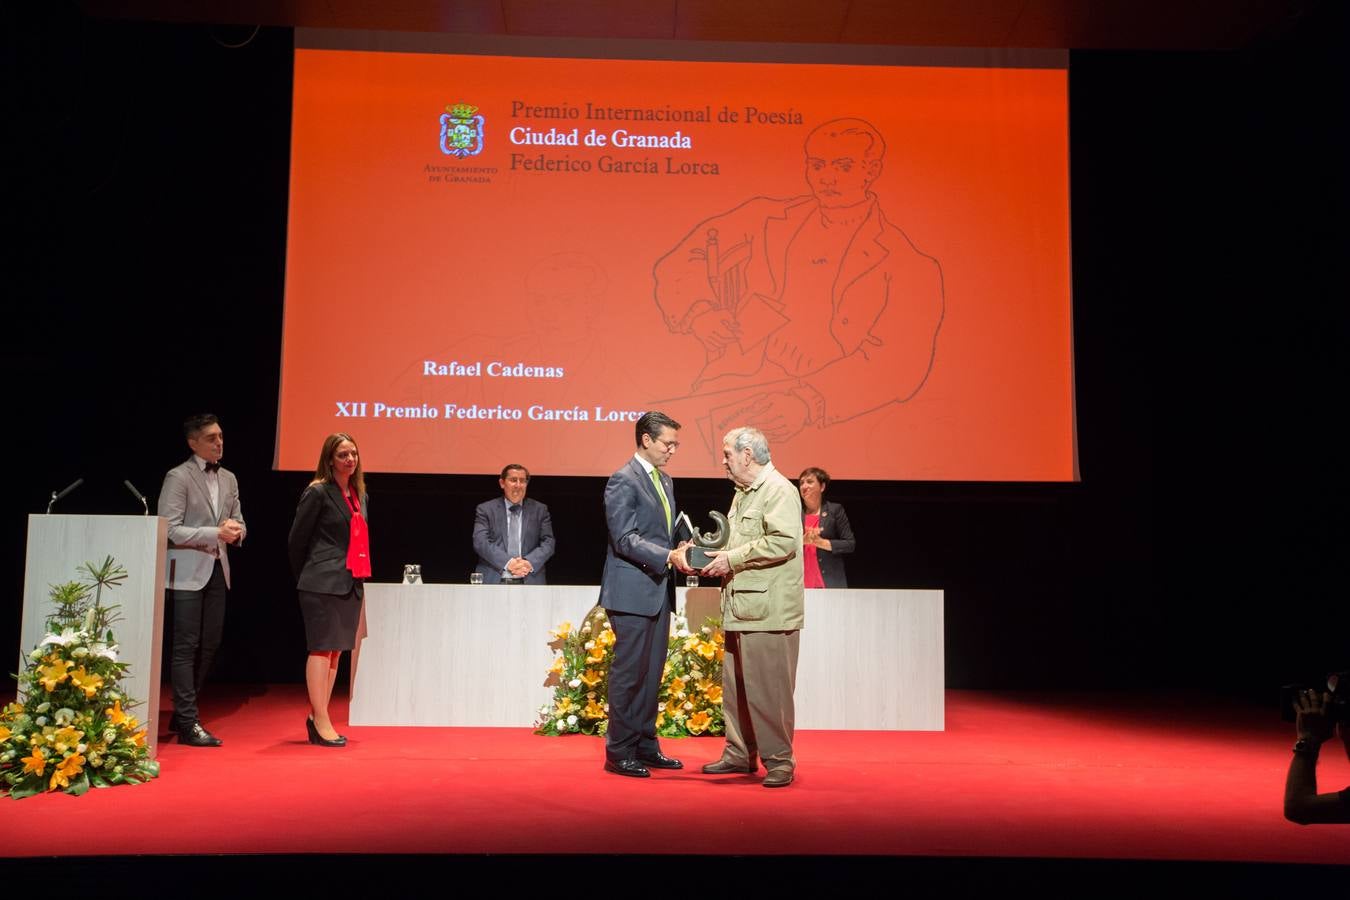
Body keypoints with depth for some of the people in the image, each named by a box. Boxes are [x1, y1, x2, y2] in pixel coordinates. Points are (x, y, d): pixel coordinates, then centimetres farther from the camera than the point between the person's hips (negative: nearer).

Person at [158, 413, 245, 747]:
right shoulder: (178, 477, -7)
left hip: (218, 570, 7)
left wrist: (236, 531, -4)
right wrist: (216, 533, -20)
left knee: (210, 645, 10)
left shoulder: (229, 479, 14)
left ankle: (183, 713, 24)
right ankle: (188, 724, 0)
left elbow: (239, 523, 19)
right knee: (186, 647, -4)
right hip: (188, 572, -7)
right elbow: (170, 530, -14)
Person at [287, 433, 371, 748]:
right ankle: (321, 723, -2)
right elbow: (296, 539, -4)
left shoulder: (360, 496, 14)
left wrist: (358, 576, 13)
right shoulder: (318, 492, -7)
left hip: (351, 583, 7)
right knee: (322, 649, -5)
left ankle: (317, 717, 18)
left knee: (337, 650, 9)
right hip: (323, 583, -7)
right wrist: (305, 578, 5)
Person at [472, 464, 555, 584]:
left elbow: (548, 543, 5)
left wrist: (529, 562, -14)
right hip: (494, 581, -1)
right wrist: (507, 563, -17)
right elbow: (480, 542, -4)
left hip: (530, 582, 1)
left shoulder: (539, 510, 13)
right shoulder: (485, 509, 8)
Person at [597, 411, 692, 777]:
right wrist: (669, 556, -26)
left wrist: (684, 550, 3)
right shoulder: (623, 480, -12)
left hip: (659, 590, 9)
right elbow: (625, 539, -19)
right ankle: (619, 753, 8)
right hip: (632, 592, -9)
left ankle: (646, 746, 23)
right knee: (629, 672, -2)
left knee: (651, 673, 13)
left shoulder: (665, 481, 16)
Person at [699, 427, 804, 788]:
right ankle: (740, 754, 25)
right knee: (735, 686, 14)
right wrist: (718, 558, 9)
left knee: (767, 687, -5)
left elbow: (783, 541, -23)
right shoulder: (742, 493, 20)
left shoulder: (779, 490, -11)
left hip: (768, 609, -10)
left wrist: (732, 558, -18)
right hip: (741, 608, 10)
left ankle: (779, 760, 7)